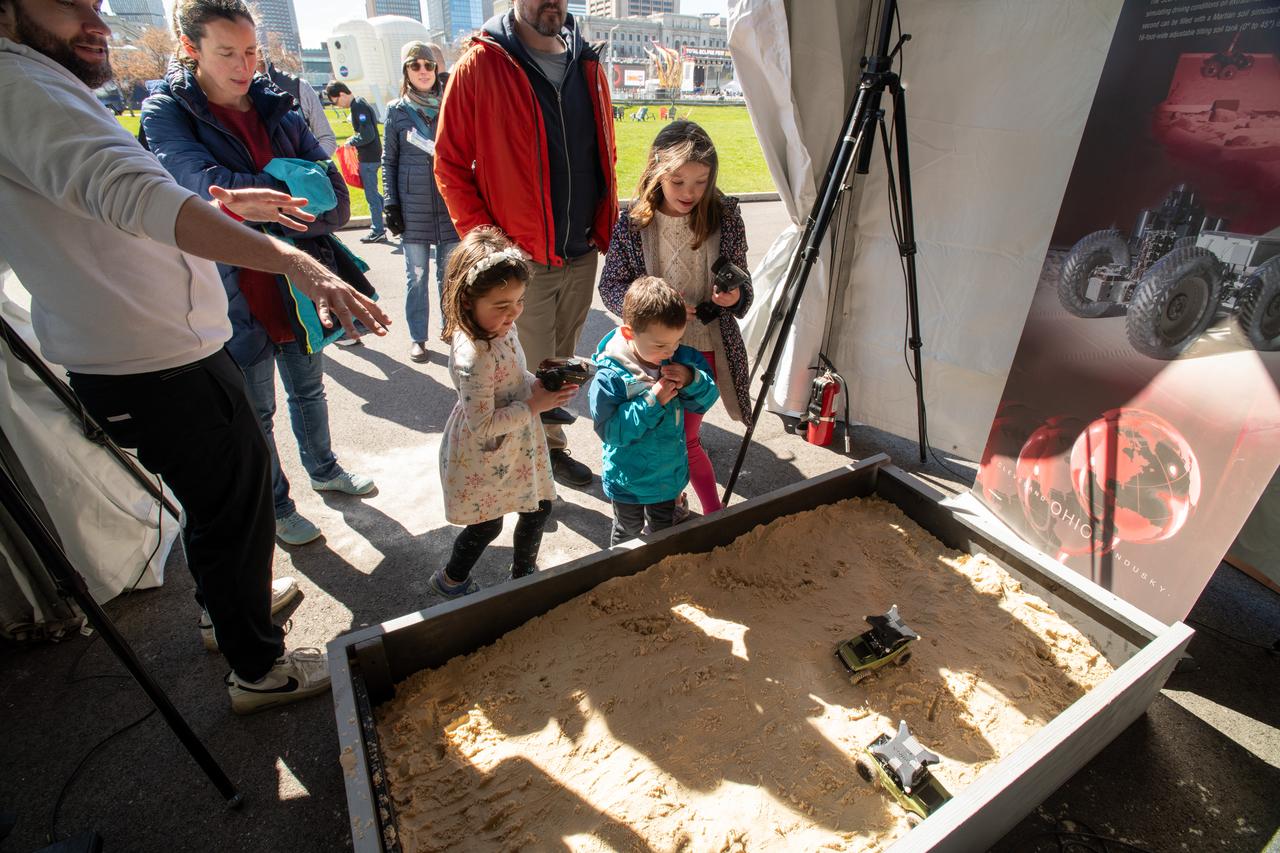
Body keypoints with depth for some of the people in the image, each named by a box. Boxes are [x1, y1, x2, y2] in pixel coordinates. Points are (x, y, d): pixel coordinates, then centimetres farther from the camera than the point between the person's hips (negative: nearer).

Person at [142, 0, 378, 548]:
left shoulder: (277, 106, 4)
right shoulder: (166, 111, -6)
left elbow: (337, 200, -7)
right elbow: (205, 183, -24)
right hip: (234, 293, -4)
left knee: (308, 389, 20)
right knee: (256, 413, 10)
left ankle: (323, 469, 43)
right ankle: (275, 507, 29)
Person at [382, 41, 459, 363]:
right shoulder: (396, 110, 6)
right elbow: (389, 161, 8)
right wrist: (390, 204, 0)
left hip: (450, 203, 1)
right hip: (413, 205, 0)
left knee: (449, 272, 5)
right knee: (417, 274, 2)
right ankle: (418, 337, 12)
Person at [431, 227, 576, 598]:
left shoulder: (500, 327, -6)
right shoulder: (474, 356, -34)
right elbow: (483, 425, -30)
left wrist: (541, 385, -7)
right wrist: (533, 405, -25)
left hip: (517, 445, 8)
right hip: (483, 458, -8)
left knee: (539, 506, 20)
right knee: (487, 526, 14)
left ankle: (524, 570, 46)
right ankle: (450, 580, 44)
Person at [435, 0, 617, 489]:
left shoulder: (588, 65, 9)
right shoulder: (480, 66, -7)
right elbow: (450, 163, -6)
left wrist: (606, 223, 11)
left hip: (583, 254, 5)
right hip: (523, 258, -5)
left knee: (563, 361, 16)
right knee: (535, 367, 3)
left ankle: (543, 444, 36)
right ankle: (551, 449, 25)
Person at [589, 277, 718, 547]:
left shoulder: (681, 359, -12)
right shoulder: (610, 376, -28)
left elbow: (707, 399, -4)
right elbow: (609, 430, -29)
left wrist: (692, 380, -27)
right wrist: (652, 400, -36)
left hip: (669, 472, 5)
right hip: (629, 481, -4)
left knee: (664, 529, 27)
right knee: (629, 530, 23)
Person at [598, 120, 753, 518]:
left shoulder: (725, 216, -7)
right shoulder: (632, 223, -10)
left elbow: (741, 278, 1)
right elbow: (610, 285, -4)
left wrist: (735, 295, -23)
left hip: (706, 346, -1)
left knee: (683, 438, 4)